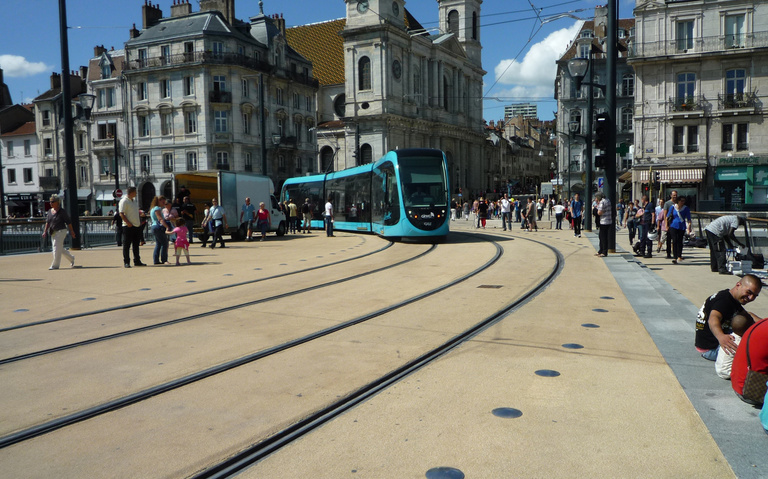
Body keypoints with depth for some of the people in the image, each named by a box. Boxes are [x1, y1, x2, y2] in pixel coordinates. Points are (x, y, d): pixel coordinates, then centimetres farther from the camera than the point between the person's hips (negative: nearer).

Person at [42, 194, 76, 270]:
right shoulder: (49, 211, 9)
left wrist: (72, 231, -6)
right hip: (53, 233, 7)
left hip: (61, 231, -7)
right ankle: (71, 259, 30)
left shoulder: (62, 211, -9)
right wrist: (45, 231, 8)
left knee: (57, 248, -9)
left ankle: (55, 265, -3)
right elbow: (47, 222, 14)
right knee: (60, 249, 12)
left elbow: (68, 222, -7)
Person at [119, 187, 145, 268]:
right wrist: (128, 223, -23)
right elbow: (121, 214, -17)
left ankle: (137, 261, 20)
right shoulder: (124, 201, -10)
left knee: (136, 244, 13)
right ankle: (126, 262, 2)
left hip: (137, 226, 8)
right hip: (128, 227, -8)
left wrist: (139, 221, 15)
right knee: (126, 245, -2)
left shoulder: (134, 200, 17)